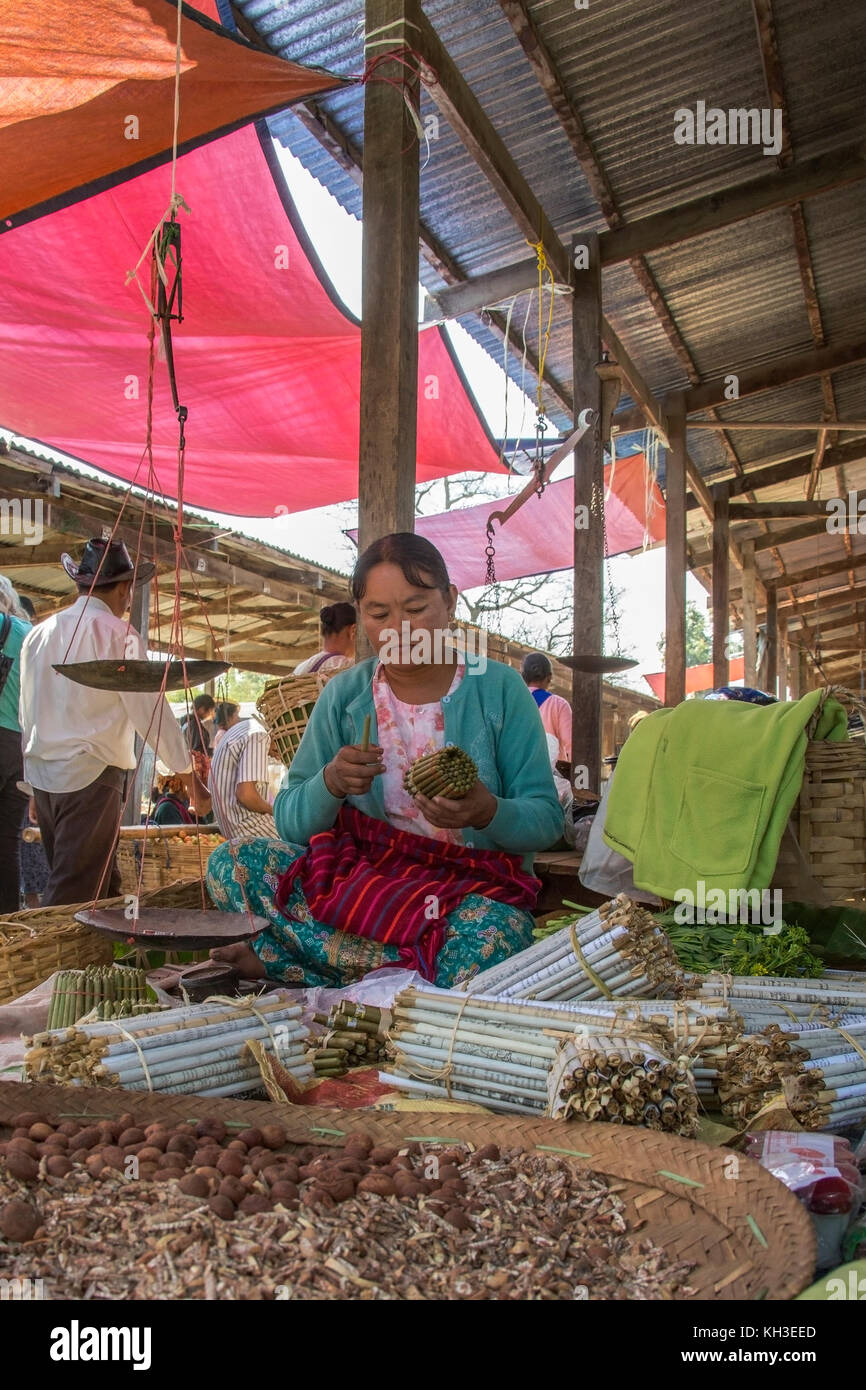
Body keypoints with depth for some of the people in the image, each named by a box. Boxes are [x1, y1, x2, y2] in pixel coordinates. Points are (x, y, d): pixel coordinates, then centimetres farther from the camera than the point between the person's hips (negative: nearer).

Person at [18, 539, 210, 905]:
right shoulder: (118, 635, -10)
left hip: (41, 775, 7)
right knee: (73, 900, -3)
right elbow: (151, 710, -10)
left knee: (104, 888, 16)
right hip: (91, 776, -7)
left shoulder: (38, 634, 9)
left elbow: (27, 715, 15)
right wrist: (190, 778, -4)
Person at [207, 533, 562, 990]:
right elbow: (289, 820, -1)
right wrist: (330, 783, -23)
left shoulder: (499, 689, -3)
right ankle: (413, 969, -22)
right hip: (361, 874, 3)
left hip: (476, 886, -2)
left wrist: (488, 812, -27)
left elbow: (546, 821, -5)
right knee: (229, 865, -19)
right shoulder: (343, 696, 2)